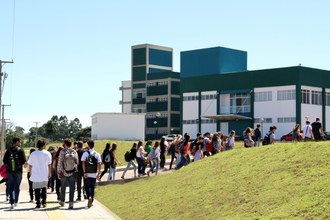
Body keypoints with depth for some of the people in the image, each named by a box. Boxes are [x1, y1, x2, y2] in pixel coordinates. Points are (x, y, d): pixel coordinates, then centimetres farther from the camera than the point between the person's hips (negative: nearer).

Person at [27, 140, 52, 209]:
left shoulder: (33, 154, -3)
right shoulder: (47, 153, -5)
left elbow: (30, 164, 3)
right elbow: (49, 164, -6)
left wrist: (30, 172, 16)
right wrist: (49, 173, 2)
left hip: (36, 175, -1)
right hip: (45, 175, 1)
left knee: (37, 189, 4)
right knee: (44, 188, 18)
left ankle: (38, 204, 1)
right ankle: (44, 202, 18)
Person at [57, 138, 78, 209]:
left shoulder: (62, 152, -8)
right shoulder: (74, 152, -2)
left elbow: (59, 162, -7)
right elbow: (77, 162, 4)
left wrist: (58, 172, 0)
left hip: (64, 172, -1)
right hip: (72, 172, 1)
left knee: (63, 188, 15)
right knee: (72, 188, 1)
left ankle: (62, 201, 30)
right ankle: (71, 203, -8)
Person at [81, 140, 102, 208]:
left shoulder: (85, 153, -4)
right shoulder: (97, 154, 2)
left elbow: (83, 163, -10)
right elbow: (99, 164, -1)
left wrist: (84, 172, -8)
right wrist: (98, 173, 3)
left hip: (87, 174, -2)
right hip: (94, 174, 2)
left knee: (87, 187, 7)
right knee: (92, 187, 12)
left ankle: (89, 197, -19)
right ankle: (91, 202, 14)